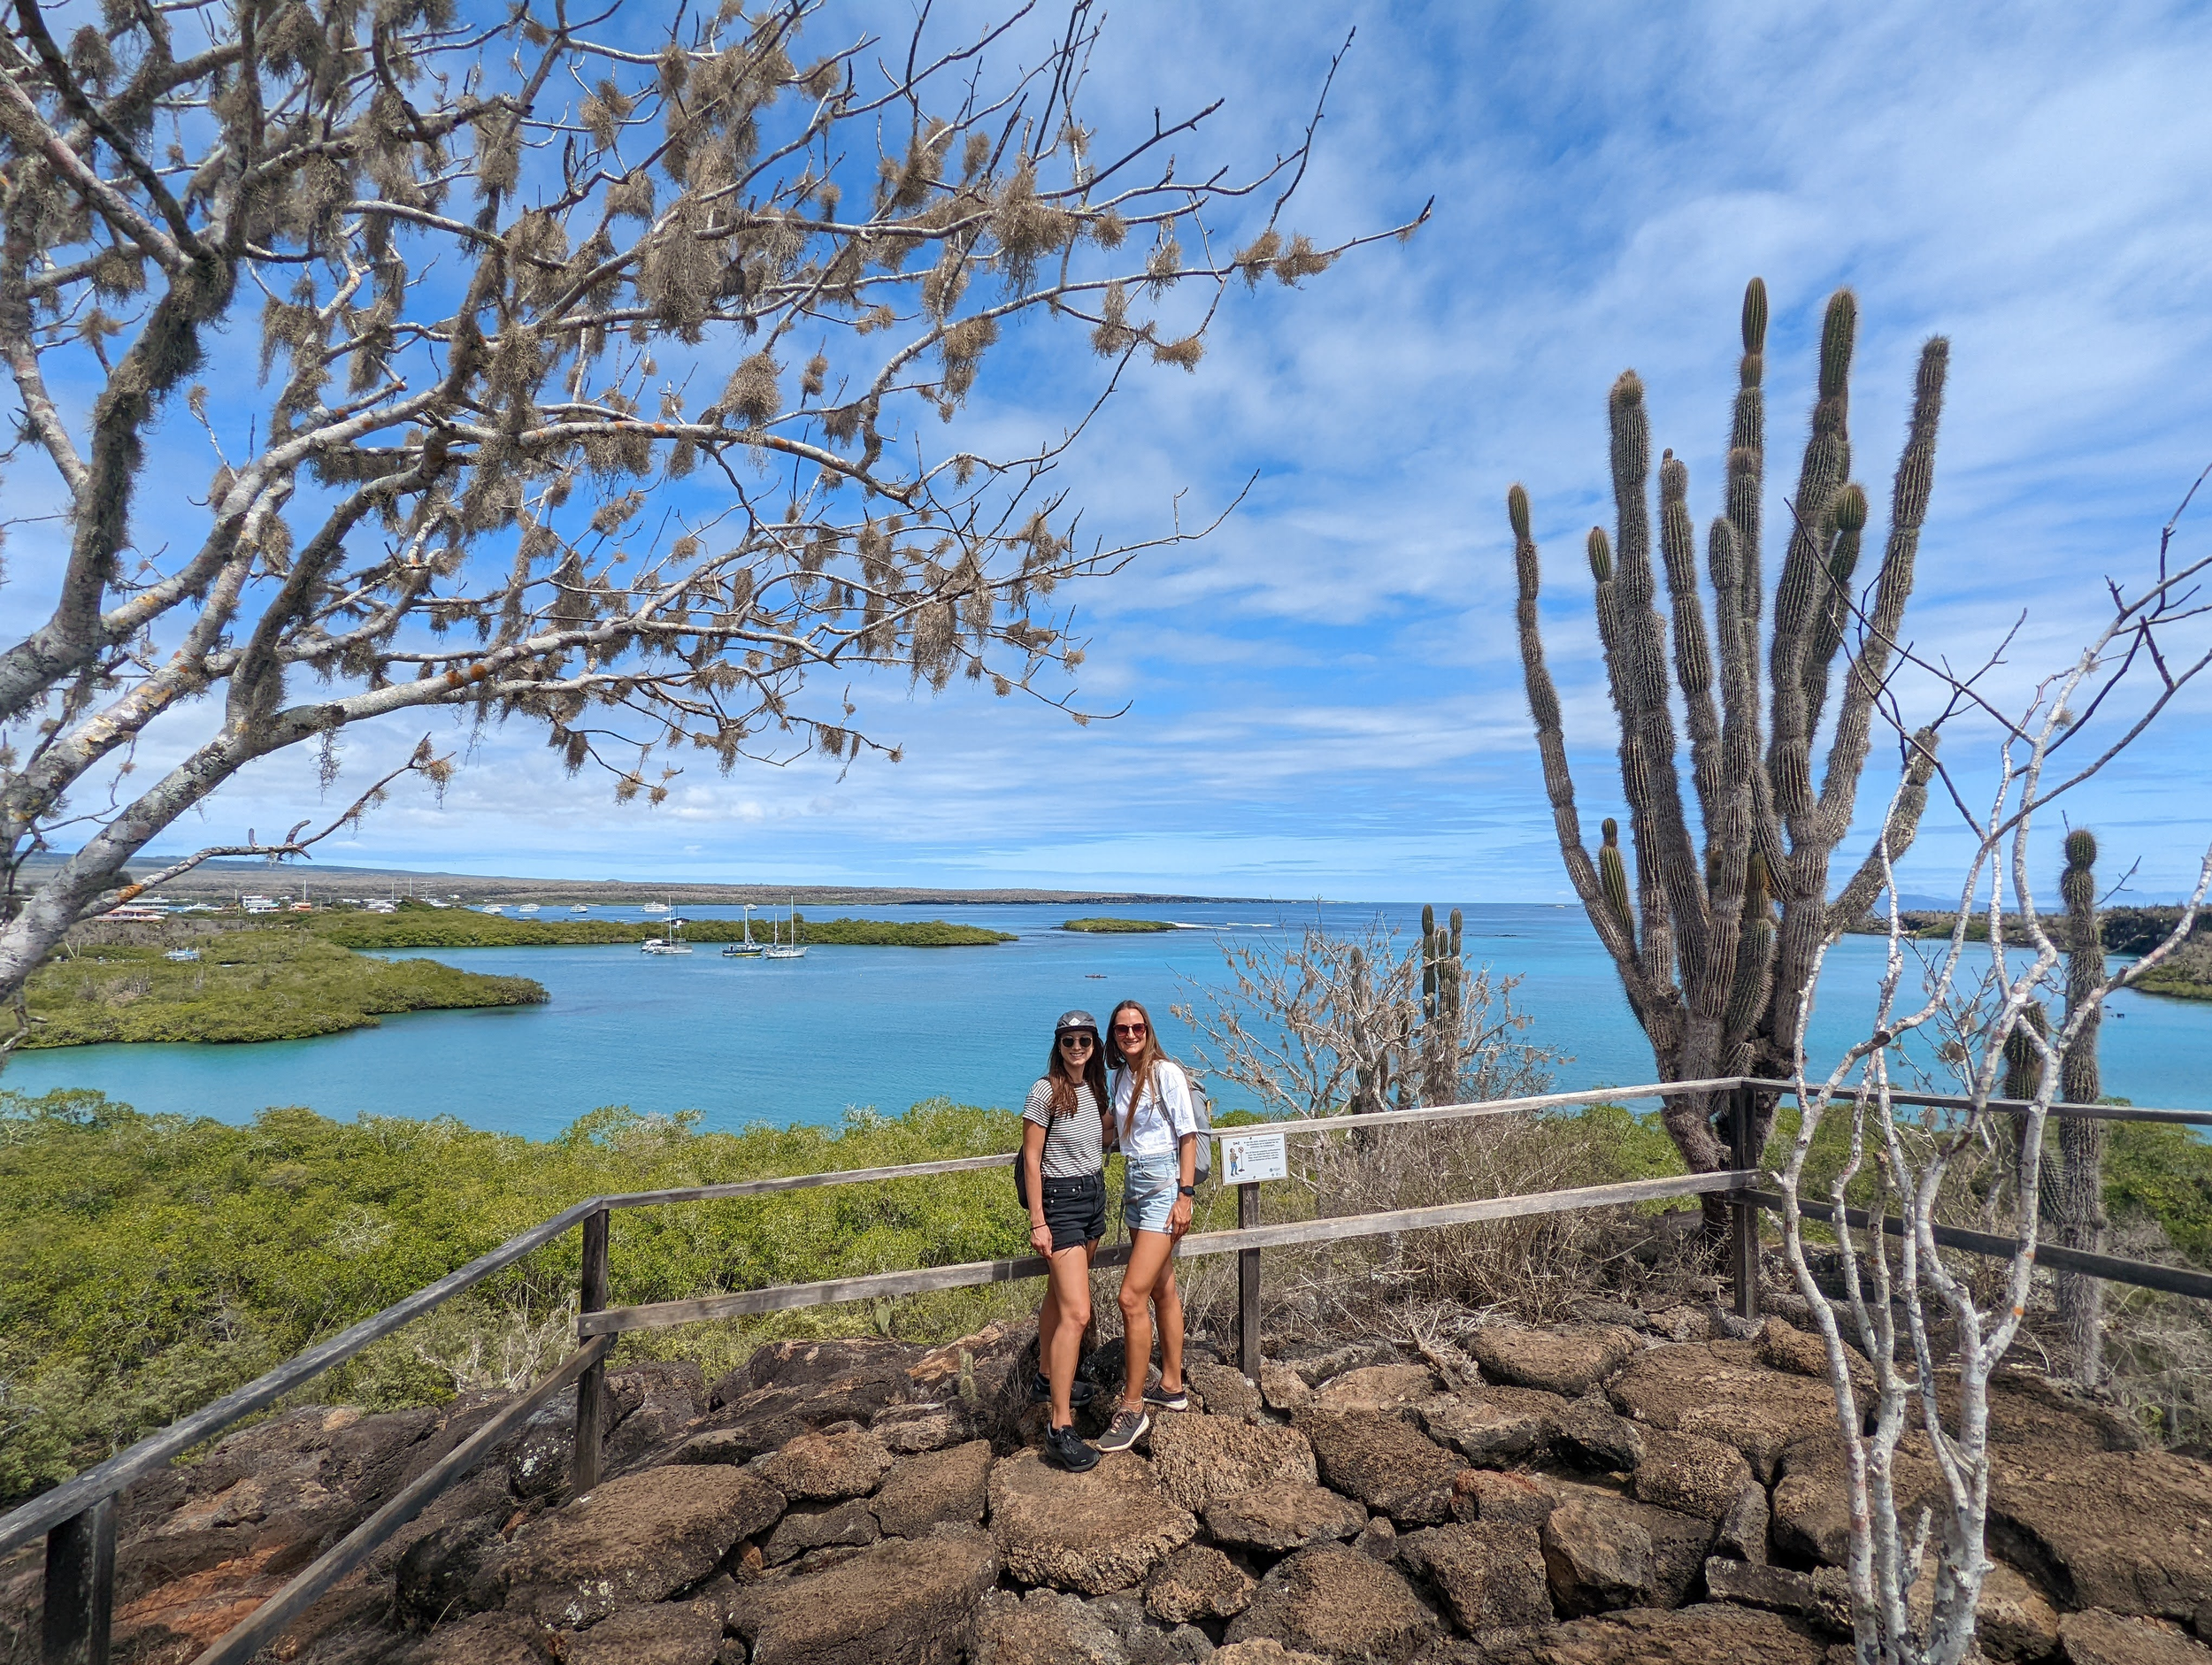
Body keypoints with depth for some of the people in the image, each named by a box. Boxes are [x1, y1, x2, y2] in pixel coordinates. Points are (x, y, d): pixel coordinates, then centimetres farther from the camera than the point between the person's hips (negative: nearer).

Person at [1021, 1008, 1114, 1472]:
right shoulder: (1046, 1091, -14)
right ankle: (1060, 1427, -7)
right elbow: (1031, 1159, -13)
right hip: (1061, 1200, -7)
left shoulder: (1095, 1089, 6)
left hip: (1094, 1195, 7)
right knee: (1076, 1313, -13)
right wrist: (1037, 1221, -15)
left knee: (1059, 1295, 22)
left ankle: (1047, 1377, 39)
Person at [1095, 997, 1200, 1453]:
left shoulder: (1166, 1072, -12)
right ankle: (1172, 1387, 29)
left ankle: (1132, 1407, 1)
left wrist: (1185, 1195, -16)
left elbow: (1188, 1136, -12)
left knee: (1132, 1296, -10)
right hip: (1134, 1184, 8)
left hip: (1164, 1184, -8)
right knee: (1163, 1290, 17)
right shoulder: (1122, 1077, 9)